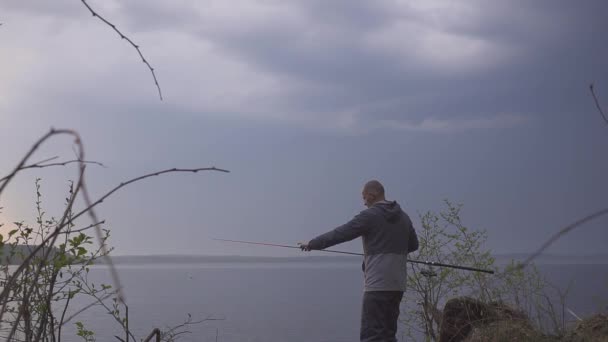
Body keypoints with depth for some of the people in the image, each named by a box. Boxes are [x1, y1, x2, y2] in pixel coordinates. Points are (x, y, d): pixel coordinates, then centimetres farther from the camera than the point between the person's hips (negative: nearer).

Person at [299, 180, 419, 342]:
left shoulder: (370, 215, -8)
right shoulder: (403, 217, 12)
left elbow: (339, 234, -5)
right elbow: (413, 244, 25)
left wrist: (312, 243, 6)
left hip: (378, 284, -7)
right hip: (397, 284, 7)